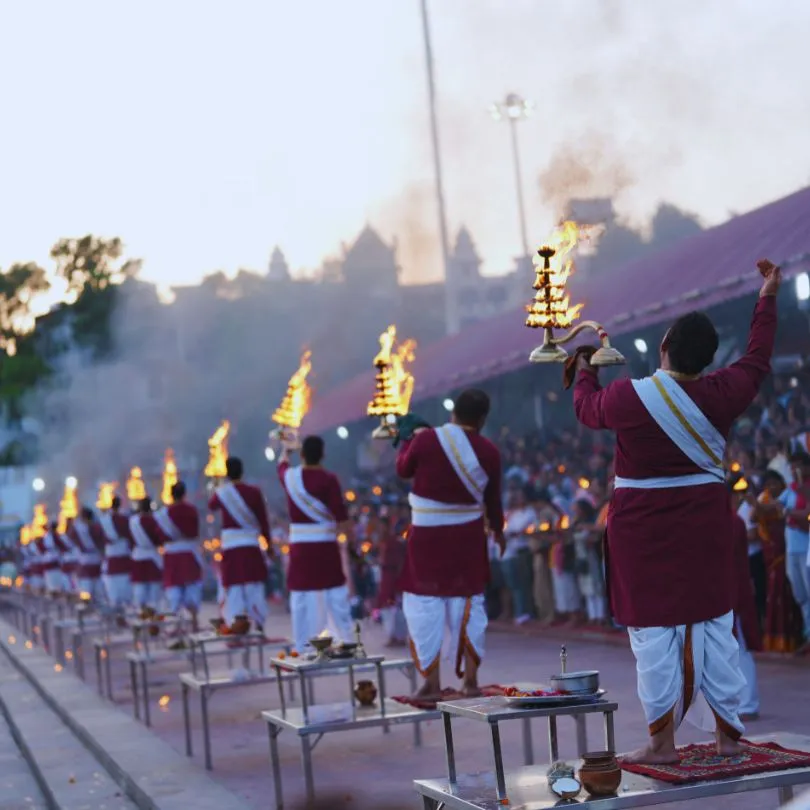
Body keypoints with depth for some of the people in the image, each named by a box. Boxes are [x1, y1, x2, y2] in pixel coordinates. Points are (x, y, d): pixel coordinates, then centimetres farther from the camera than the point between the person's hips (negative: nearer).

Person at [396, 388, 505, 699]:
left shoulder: (426, 439, -11)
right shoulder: (488, 451, -6)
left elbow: (403, 469, 6)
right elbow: (493, 498, 5)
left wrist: (410, 438, 22)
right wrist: (497, 530, 22)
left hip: (427, 536, -2)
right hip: (467, 536, 2)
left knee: (425, 605, 4)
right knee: (468, 605, 10)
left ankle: (431, 682, 2)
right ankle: (470, 679, 8)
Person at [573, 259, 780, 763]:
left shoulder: (628, 397, -14)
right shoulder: (718, 396, -8)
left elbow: (586, 407, 9)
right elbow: (758, 362, 12)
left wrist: (586, 367, 29)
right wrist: (768, 297, 23)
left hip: (643, 531, -2)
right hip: (705, 527, 2)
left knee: (655, 630, 3)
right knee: (714, 626, 10)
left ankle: (663, 741, 5)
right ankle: (728, 734, 14)